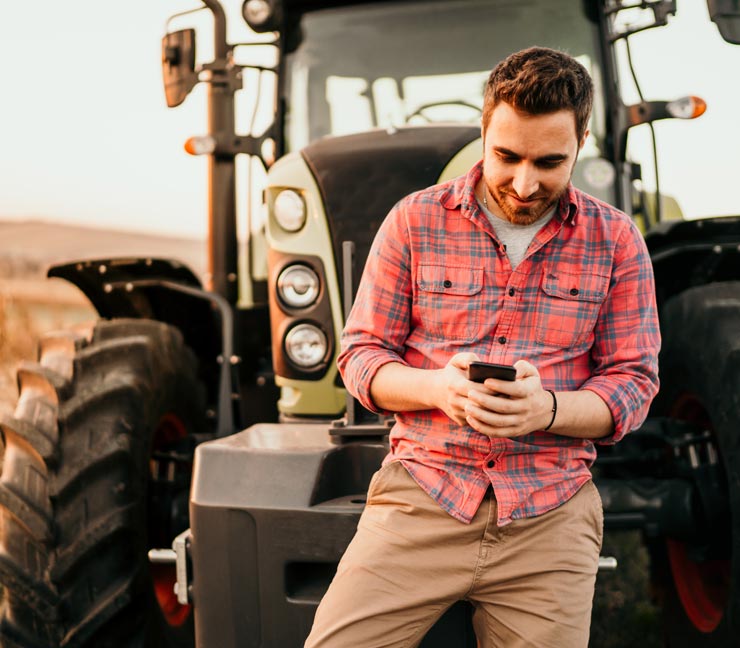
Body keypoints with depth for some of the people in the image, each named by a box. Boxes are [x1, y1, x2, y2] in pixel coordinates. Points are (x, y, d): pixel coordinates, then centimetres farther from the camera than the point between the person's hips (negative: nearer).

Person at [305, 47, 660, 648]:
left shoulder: (616, 240, 4)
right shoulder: (415, 221, 3)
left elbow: (634, 382, 4)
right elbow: (361, 355, 5)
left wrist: (546, 407, -17)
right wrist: (436, 386, -16)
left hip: (549, 517, 1)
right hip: (422, 494, 0)